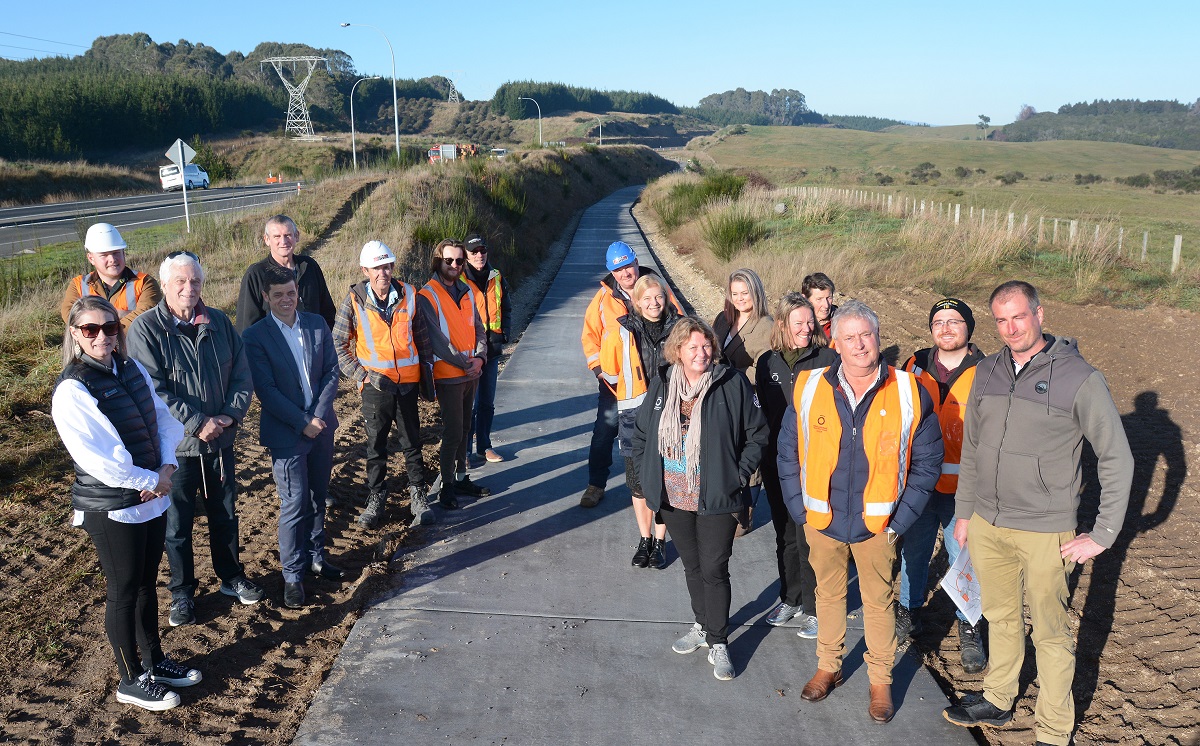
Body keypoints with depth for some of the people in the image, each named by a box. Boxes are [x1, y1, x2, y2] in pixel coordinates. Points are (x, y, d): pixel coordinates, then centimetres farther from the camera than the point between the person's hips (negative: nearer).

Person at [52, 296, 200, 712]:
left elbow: (164, 418, 7)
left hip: (153, 498, 6)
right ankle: (132, 680, 25)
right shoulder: (72, 390, -18)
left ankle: (154, 660, 37)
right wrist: (153, 480, -15)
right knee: (124, 592, 8)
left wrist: (167, 468, -9)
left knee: (146, 583, 20)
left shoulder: (132, 370, 3)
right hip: (112, 510, -6)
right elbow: (97, 460, -22)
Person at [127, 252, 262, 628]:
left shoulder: (219, 322, 3)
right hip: (175, 445, -4)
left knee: (226, 515, 18)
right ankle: (182, 593, 27)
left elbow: (242, 375, 3)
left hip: (221, 441, 4)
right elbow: (153, 390, -18)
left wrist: (230, 415, -12)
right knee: (177, 525, 10)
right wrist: (197, 423, -21)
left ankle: (232, 577, 37)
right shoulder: (146, 329, -11)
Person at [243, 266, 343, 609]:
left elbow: (331, 371, 1)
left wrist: (319, 415, -10)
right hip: (286, 435, -4)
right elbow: (266, 390, -13)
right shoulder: (256, 336, -9)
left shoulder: (317, 324, 3)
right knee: (294, 504, -3)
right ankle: (293, 575, 11)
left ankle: (316, 557, 32)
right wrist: (303, 422, -16)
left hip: (321, 427, 5)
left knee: (318, 499, 16)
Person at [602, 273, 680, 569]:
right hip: (634, 415, 0)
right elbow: (609, 370, 9)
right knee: (638, 481, 8)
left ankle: (660, 540, 21)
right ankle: (645, 539, 25)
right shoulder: (623, 332, -5)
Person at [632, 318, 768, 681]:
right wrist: (646, 475, 5)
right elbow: (640, 434, 12)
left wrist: (739, 475, -8)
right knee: (692, 566, 19)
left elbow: (757, 433, -3)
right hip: (673, 499, 4)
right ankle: (702, 625, 38)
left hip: (716, 500, -4)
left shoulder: (733, 383, -10)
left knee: (714, 569, 0)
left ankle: (718, 643, 16)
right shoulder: (661, 385, 2)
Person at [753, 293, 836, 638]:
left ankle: (814, 608, 19)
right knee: (785, 535, 17)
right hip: (777, 465, 4)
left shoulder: (827, 358, -8)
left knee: (810, 538, 2)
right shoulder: (767, 362, 4)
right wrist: (762, 458, 10)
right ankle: (790, 599, 34)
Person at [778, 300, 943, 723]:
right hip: (822, 521, 2)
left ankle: (880, 680, 33)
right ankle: (828, 667, 39)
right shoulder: (810, 389, -7)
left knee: (879, 601, 14)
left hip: (877, 525, -1)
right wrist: (800, 510, -1)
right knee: (828, 594, 19)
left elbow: (927, 462, -3)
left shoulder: (908, 393, -10)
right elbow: (788, 453, 3)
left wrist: (899, 520, -6)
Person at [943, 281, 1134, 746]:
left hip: (1045, 533, -5)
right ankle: (997, 700, 40)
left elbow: (1117, 459, -9)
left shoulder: (1080, 378, -13)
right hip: (986, 525, 5)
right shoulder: (987, 372, 3)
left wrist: (1102, 535, -10)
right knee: (1000, 618, 21)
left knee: (1050, 633, 9)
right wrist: (963, 511, 14)